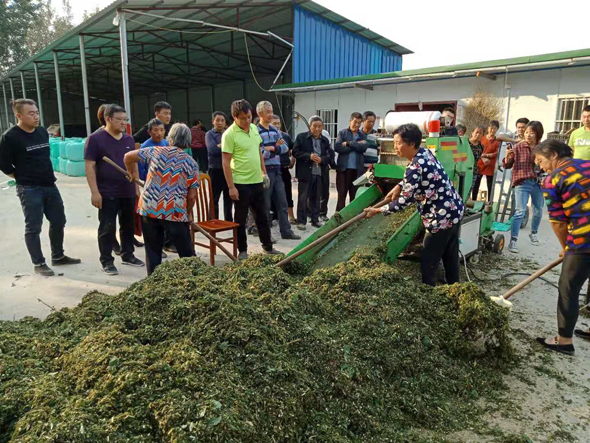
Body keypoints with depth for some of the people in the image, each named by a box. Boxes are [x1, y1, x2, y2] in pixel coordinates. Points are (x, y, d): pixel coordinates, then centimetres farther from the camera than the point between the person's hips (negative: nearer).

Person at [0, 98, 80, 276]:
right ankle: (39, 264, 13)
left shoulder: (43, 132, 6)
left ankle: (58, 257, 28)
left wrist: (47, 175, 15)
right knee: (33, 228, 1)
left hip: (50, 186, 6)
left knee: (58, 222, 13)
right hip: (29, 190, -6)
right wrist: (24, 178, 0)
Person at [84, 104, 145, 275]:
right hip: (107, 194, -5)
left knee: (128, 226, 14)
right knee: (107, 228, 2)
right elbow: (90, 167, -10)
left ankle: (128, 255, 28)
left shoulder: (129, 139, 10)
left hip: (128, 192, 6)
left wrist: (137, 186, 13)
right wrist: (94, 191, -16)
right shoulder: (95, 139, -7)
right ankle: (107, 261, 13)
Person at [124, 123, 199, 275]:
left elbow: (128, 156, 14)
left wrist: (132, 174, 31)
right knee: (187, 253, 10)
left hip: (148, 209, 2)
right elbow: (192, 196, 0)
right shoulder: (191, 163, 1)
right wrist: (188, 213, 17)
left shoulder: (155, 151, 5)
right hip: (175, 213, -2)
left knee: (153, 251, 13)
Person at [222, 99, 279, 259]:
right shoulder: (229, 134, -14)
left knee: (263, 216, 15)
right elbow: (225, 162, -15)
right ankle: (242, 251, 20)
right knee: (240, 219, 6)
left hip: (257, 181, 7)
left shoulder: (254, 128, 7)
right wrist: (231, 187, -18)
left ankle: (268, 246, 29)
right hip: (241, 184, -6)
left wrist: (264, 172, 15)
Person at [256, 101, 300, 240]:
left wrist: (272, 148, -11)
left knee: (282, 203, 10)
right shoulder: (256, 131, -10)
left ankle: (286, 231, 20)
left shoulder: (275, 130, 12)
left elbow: (285, 147, 6)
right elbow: (260, 153, -18)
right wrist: (276, 147, -6)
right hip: (264, 171, -7)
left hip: (277, 171, 7)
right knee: (265, 205, 3)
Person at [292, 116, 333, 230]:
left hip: (319, 173, 4)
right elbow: (295, 152, -5)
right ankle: (301, 221, 8)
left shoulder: (325, 140, 12)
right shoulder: (301, 137, 0)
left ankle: (315, 219, 21)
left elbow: (330, 155, 10)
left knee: (316, 198, 11)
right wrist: (309, 156, -16)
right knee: (303, 198, 0)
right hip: (305, 172, -4)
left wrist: (322, 159, -11)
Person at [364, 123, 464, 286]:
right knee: (450, 256, 22)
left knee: (428, 260, 3)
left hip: (442, 217, -10)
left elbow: (405, 200, -21)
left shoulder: (415, 167, -25)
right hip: (454, 210, 10)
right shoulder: (425, 152, 3)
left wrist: (377, 210, -13)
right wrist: (399, 186, 6)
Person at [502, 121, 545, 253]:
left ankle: (533, 233, 41)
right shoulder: (518, 147, -3)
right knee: (520, 211, -12)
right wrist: (507, 157, -20)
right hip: (522, 183, -3)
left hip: (539, 183, 4)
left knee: (538, 210, 17)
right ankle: (513, 240, -9)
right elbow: (507, 165, 0)